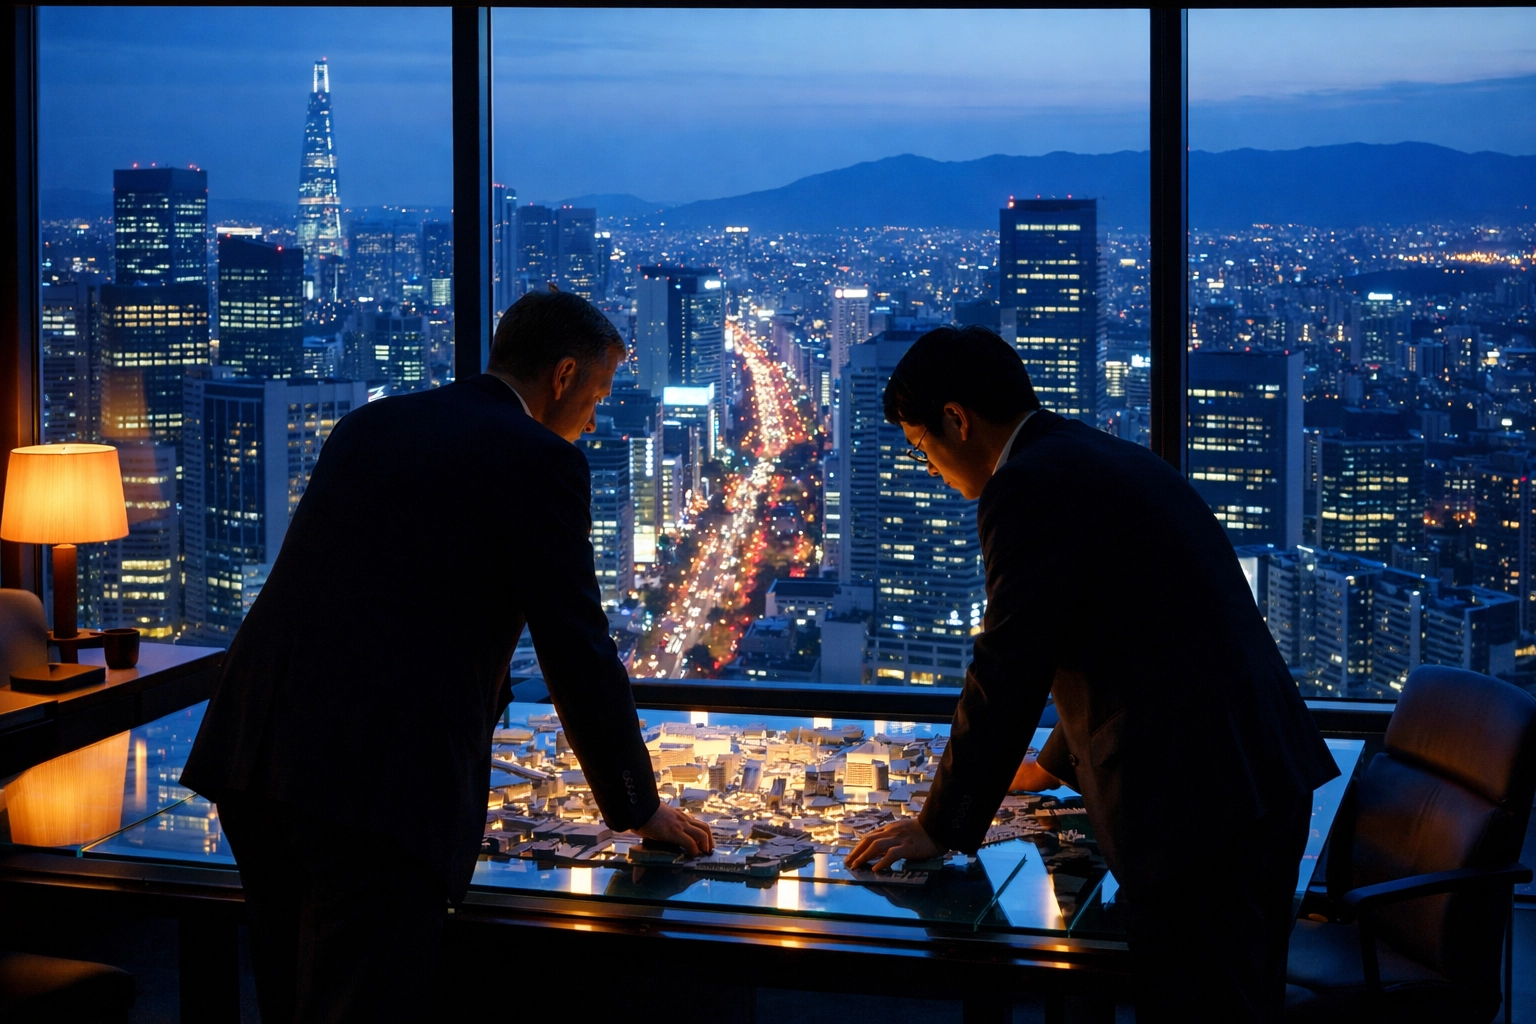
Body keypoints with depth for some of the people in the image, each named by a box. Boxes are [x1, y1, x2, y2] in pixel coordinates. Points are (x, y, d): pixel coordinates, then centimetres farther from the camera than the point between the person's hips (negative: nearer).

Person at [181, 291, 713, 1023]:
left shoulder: (368, 425, 20)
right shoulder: (540, 461, -2)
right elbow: (580, 657, -1)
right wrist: (639, 808, 13)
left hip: (251, 745, 8)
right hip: (378, 777, -8)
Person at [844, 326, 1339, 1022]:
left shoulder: (1030, 487, -12)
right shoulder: (1108, 459, 19)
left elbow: (1007, 676, -14)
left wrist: (940, 827, -3)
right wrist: (1061, 763, 39)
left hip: (1194, 798, -10)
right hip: (1266, 776, 10)